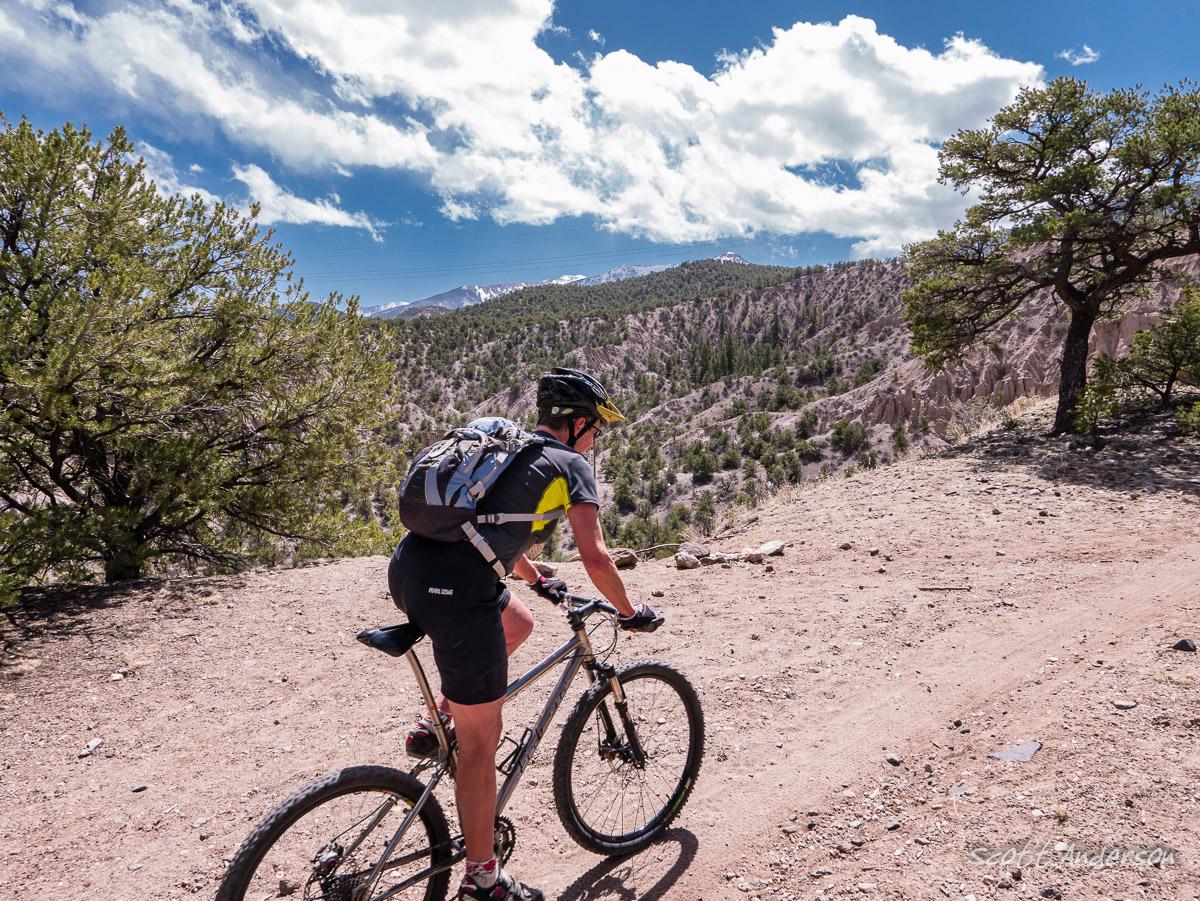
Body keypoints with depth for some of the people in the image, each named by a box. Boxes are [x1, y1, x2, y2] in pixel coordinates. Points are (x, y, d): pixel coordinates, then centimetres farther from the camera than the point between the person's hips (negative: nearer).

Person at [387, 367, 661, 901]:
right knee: (481, 739, 7)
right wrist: (631, 612, 13)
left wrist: (537, 581, 49)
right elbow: (595, 557, -4)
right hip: (456, 591, -8)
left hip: (406, 569, 8)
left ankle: (439, 723, 26)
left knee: (518, 622, 31)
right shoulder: (571, 465, 4)